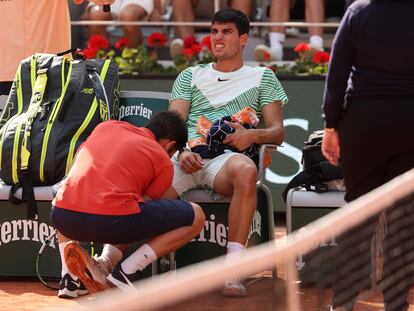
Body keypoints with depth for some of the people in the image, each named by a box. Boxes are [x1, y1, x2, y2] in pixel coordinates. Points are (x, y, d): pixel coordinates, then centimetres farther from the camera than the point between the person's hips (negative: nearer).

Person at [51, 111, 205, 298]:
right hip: (112, 221, -5)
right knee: (196, 217, 12)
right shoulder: (164, 162, 14)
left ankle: (70, 277, 20)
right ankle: (127, 273, 0)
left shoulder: (107, 126, 26)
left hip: (63, 218, 5)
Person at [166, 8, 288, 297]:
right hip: (187, 156, 2)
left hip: (227, 156, -2)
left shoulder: (262, 77, 23)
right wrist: (181, 151, -7)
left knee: (245, 170, -42)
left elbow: (278, 131, 14)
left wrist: (252, 135, -10)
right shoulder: (191, 76, 29)